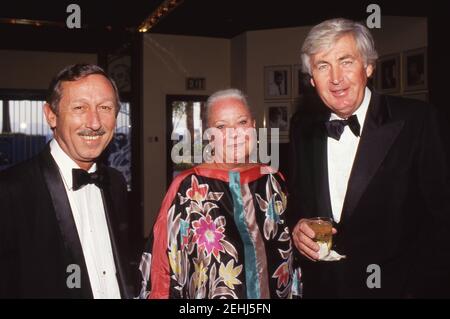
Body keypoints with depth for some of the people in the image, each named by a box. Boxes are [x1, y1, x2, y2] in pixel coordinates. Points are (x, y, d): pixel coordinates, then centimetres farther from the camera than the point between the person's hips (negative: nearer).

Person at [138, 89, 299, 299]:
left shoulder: (273, 182, -4)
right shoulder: (188, 187, -14)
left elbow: (291, 252, 5)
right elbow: (165, 263, -10)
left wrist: (293, 292, 3)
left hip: (273, 291, 3)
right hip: (207, 292, -3)